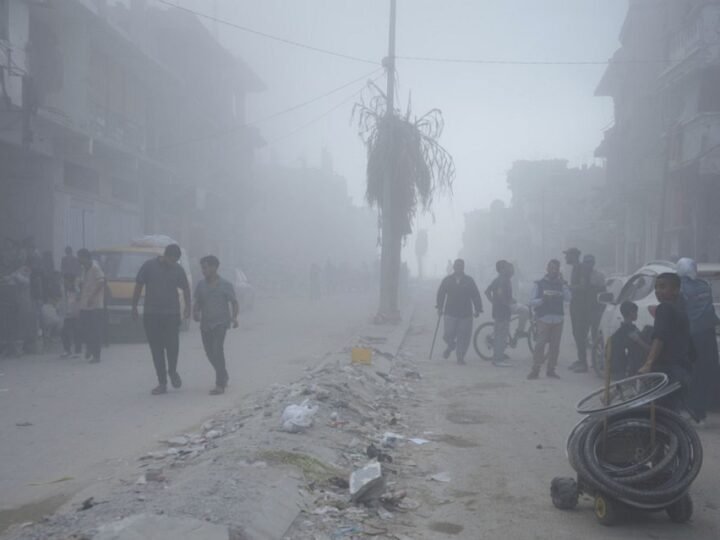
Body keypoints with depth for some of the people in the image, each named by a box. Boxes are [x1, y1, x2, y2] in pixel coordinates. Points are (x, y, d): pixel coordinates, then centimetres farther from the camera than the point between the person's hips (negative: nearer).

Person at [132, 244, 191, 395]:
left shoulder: (178, 269, 3)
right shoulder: (149, 266, -2)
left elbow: (185, 288, 12)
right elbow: (138, 286, 4)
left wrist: (187, 306, -1)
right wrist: (134, 307, 4)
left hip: (172, 314, 0)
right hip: (151, 314, 0)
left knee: (172, 345, -7)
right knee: (156, 349, 2)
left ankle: (172, 371, 22)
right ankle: (162, 383, 9)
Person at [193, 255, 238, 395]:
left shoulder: (225, 285, -4)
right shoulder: (201, 286, 6)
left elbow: (235, 304, -1)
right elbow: (197, 304, 10)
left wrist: (234, 317, -20)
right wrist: (196, 313, -12)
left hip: (220, 322, -5)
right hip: (205, 324, 5)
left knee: (217, 350, -18)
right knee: (210, 353, 11)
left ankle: (220, 385, -18)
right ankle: (224, 378, 34)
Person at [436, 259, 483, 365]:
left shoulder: (469, 281, 6)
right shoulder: (447, 280, 6)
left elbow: (476, 296, 6)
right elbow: (441, 294, 8)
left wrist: (478, 309, 0)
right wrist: (440, 307, 0)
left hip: (466, 314, 0)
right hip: (450, 313, 0)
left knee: (464, 336, -3)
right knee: (448, 335, -4)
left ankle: (460, 356, 9)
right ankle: (451, 346, 29)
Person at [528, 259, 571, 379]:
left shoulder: (561, 284, 13)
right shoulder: (539, 284, 7)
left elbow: (568, 298, -4)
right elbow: (532, 301, -1)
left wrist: (563, 284, -12)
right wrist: (542, 300, -18)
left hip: (558, 319, 3)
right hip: (543, 319, -3)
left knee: (555, 345, 3)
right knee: (540, 344, -11)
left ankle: (551, 370, 11)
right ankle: (535, 370, -8)